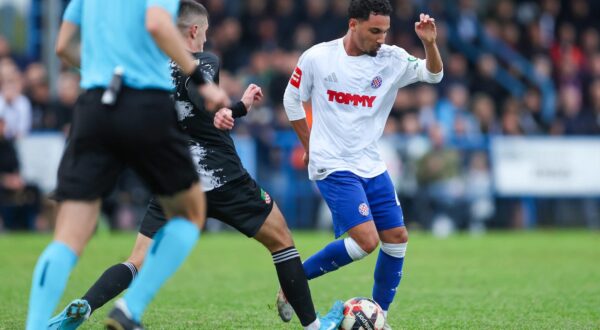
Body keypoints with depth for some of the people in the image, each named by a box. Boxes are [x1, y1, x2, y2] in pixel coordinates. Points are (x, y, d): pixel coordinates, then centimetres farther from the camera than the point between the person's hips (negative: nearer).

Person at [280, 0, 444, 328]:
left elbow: (433, 74, -8)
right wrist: (310, 146, 9)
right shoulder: (317, 58, -8)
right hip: (333, 166, -6)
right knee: (366, 240, -19)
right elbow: (292, 100, 5)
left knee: (397, 238, 3)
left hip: (372, 166, 6)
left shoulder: (392, 59, -1)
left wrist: (430, 43, -26)